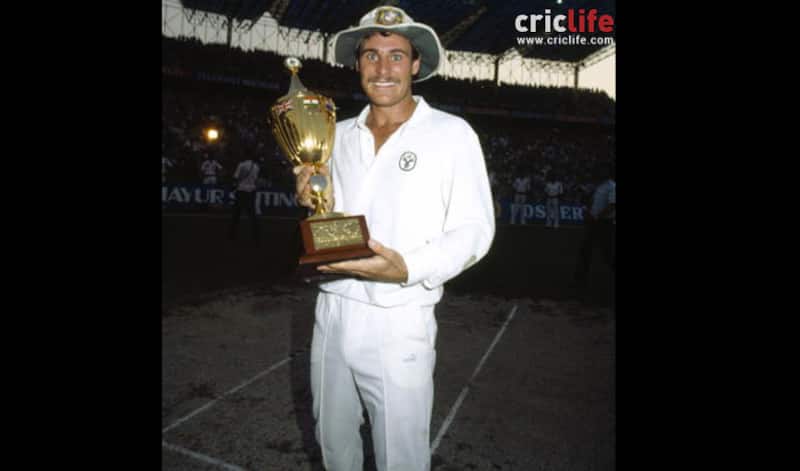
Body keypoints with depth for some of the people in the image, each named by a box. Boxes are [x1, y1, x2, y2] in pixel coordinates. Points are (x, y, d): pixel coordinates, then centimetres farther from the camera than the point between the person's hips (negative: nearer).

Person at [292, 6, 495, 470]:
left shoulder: (452, 133, -7)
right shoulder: (339, 135, 9)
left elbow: (474, 229, -9)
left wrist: (408, 268, -26)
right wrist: (315, 201, -6)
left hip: (398, 323, -4)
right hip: (331, 312, 5)